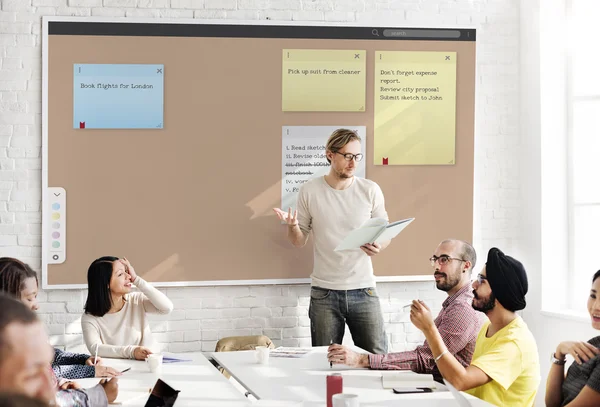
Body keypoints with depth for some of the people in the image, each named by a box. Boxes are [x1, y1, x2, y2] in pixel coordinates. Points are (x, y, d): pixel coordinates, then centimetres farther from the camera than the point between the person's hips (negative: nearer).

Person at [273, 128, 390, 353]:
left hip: (363, 290, 0)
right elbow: (299, 241, 7)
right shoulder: (309, 191, 1)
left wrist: (379, 246, -16)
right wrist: (292, 226, -15)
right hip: (324, 293, 0)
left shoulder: (370, 190, 1)